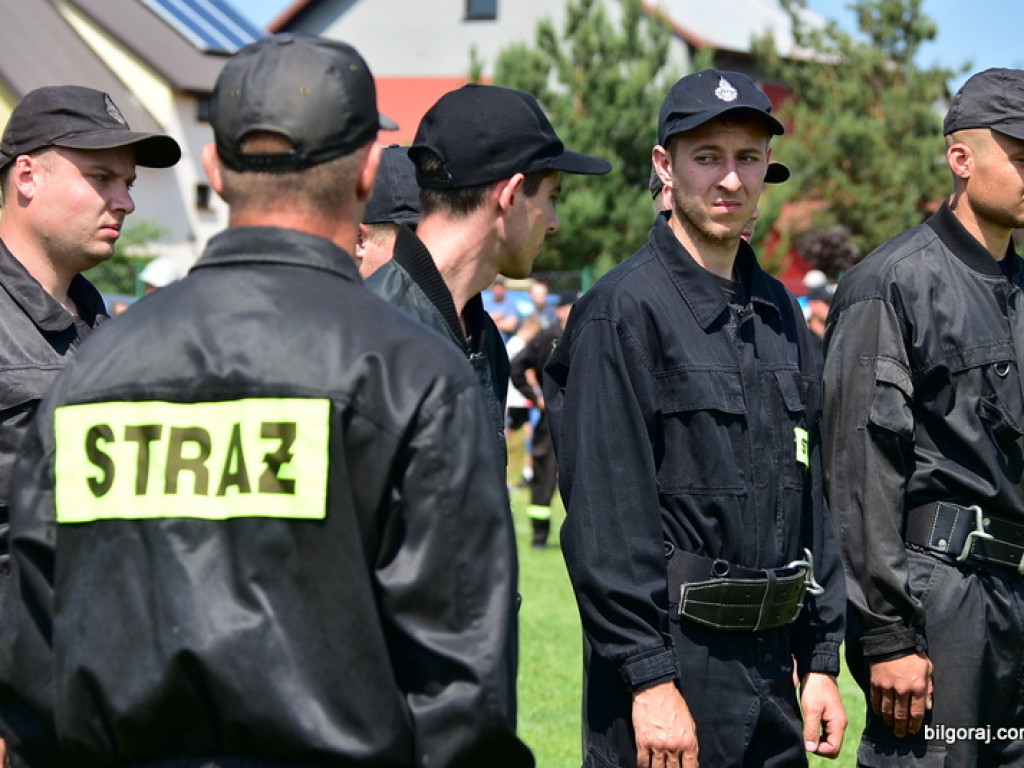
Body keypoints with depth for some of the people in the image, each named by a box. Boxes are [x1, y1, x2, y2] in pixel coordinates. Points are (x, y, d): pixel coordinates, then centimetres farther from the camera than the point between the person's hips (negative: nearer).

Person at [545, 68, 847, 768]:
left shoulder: (779, 313, 13)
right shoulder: (624, 310, -10)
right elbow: (607, 519, -16)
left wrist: (821, 659, 12)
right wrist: (650, 680, -19)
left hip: (770, 660, 7)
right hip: (671, 659, -7)